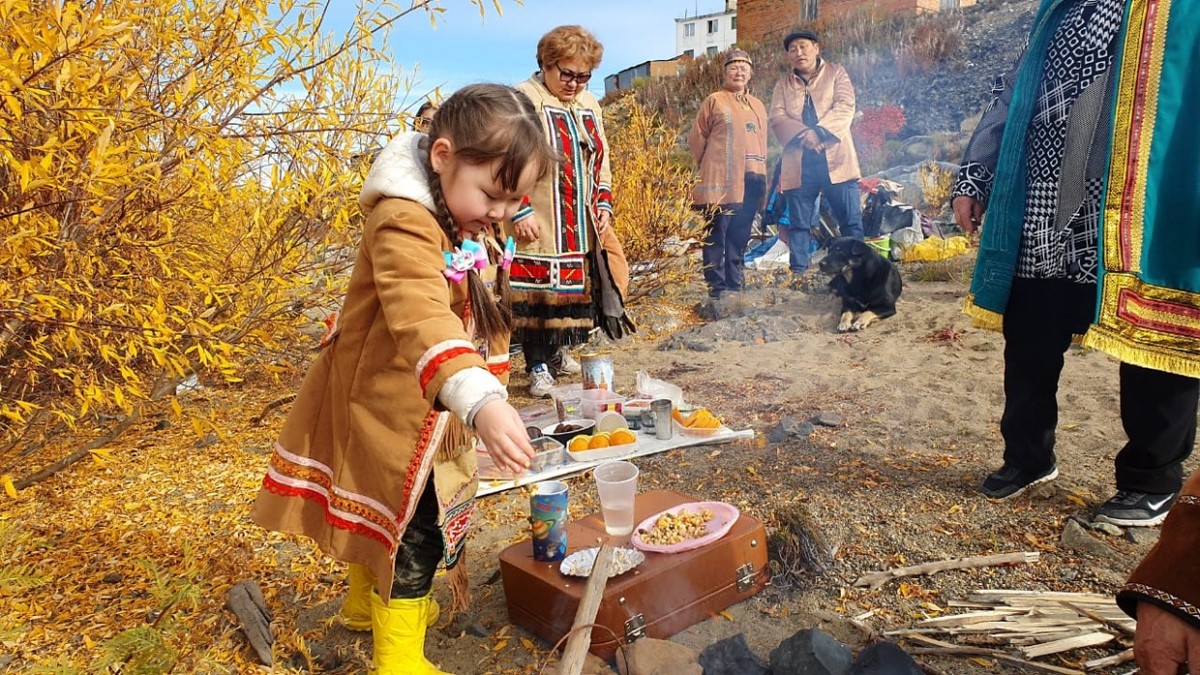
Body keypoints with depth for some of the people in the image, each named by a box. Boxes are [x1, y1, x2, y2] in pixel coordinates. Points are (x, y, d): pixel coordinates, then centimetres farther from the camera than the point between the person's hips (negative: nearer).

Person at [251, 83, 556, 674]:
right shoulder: (405, 224, -30)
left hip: (431, 409, 9)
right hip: (386, 404, -9)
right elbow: (423, 319, -47)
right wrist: (480, 399, -61)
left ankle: (366, 603, 49)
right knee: (413, 530, 0)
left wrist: (488, 392, 17)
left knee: (383, 514, 27)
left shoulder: (473, 230, 1)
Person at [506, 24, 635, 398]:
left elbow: (600, 161, 21)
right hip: (538, 225, -6)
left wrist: (604, 204, 11)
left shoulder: (589, 104, 15)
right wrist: (519, 211, -18)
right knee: (537, 291, -3)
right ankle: (538, 366, 9)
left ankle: (557, 351, 29)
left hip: (584, 225, 7)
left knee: (574, 288, 10)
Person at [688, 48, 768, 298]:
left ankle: (735, 285, 17)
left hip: (751, 181, 6)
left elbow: (761, 143, 21)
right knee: (717, 235, -6)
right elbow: (696, 139, 3)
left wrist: (760, 174, 14)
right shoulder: (715, 101, 2)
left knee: (740, 237, 10)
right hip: (722, 181, -5)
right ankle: (717, 287, -3)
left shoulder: (757, 106, 19)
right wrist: (710, 168, 6)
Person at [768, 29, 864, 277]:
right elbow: (777, 117, 3)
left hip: (835, 157, -1)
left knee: (851, 221, -3)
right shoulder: (783, 84, 19)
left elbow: (845, 106, -2)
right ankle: (798, 273, 4)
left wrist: (819, 131, -18)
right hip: (798, 162, 2)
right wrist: (803, 134, -16)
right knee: (799, 224, 1)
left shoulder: (836, 73, 14)